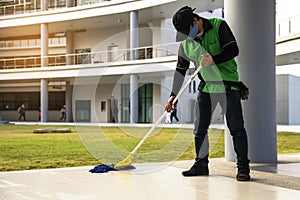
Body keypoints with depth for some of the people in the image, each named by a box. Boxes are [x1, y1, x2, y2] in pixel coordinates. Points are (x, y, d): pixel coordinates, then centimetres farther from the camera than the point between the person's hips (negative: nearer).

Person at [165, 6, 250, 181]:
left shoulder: (219, 26, -8)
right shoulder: (186, 42, 3)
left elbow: (233, 50, -14)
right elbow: (181, 70, 9)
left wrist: (213, 60, -28)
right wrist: (174, 95, 6)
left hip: (228, 85, -5)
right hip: (206, 87, 5)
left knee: (236, 127, -6)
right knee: (200, 128, 6)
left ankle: (243, 167, 1)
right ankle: (201, 165, 20)